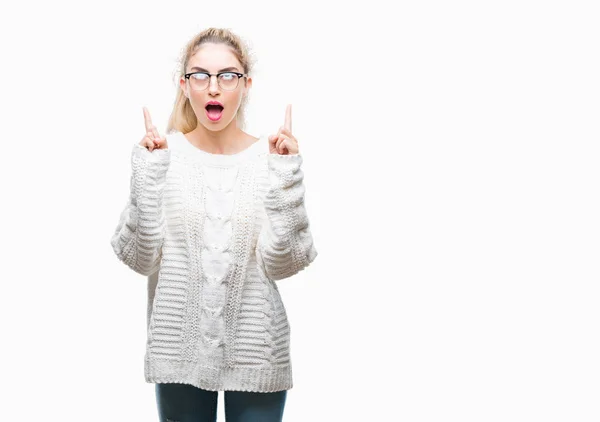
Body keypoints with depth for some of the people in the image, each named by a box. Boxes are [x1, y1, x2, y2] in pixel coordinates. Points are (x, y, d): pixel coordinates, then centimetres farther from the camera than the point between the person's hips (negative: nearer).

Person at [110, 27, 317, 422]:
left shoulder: (272, 155, -4)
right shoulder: (163, 153, -3)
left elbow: (282, 263, -10)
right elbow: (140, 258, -8)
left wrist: (286, 175, -17)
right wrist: (147, 173, -17)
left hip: (256, 348, 0)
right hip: (180, 346, 0)